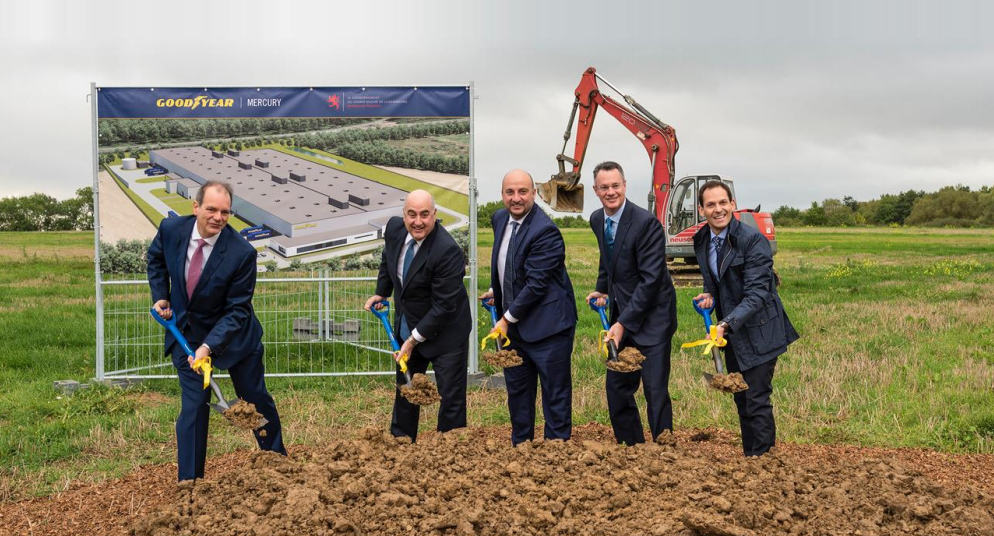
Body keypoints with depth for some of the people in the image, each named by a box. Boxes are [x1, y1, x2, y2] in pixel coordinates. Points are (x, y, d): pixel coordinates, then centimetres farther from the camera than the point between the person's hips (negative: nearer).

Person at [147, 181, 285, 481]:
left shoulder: (242, 253, -26)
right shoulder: (171, 229, -16)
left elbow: (237, 310, -21)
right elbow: (156, 259, 10)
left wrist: (209, 345, -30)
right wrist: (161, 296, -1)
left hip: (232, 333, -1)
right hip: (186, 332, 1)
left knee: (256, 399, 12)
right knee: (194, 405, -3)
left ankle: (278, 459, 36)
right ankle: (189, 478, 9)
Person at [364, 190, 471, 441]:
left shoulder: (447, 251, -30)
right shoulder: (395, 227, -9)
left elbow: (444, 305, -26)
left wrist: (415, 339, -21)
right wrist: (381, 293, 11)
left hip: (444, 332, -7)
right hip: (407, 327, 7)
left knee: (451, 397, 1)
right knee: (404, 391, 22)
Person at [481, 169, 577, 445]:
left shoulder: (545, 231, -21)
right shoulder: (500, 219, 5)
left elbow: (536, 285, -22)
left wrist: (507, 319, -16)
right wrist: (496, 289, 15)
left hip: (546, 326, -8)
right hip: (512, 324, 8)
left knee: (555, 395, 3)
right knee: (517, 391, 20)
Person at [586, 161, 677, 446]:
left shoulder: (646, 223, -19)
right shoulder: (597, 220, 4)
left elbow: (651, 279, -22)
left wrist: (624, 323, -24)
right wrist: (602, 290, 11)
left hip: (651, 317, -7)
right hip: (620, 316, 7)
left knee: (656, 392, -6)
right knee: (617, 391, 11)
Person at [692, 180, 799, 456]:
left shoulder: (753, 240, -21)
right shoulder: (701, 241, 2)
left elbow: (757, 294, -25)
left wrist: (726, 324, -36)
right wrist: (710, 294, -4)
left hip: (757, 332, -7)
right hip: (730, 333, 7)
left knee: (757, 401, -6)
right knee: (741, 401, 15)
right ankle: (749, 457, 27)